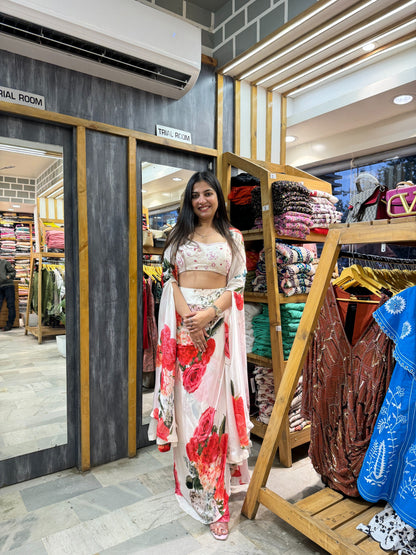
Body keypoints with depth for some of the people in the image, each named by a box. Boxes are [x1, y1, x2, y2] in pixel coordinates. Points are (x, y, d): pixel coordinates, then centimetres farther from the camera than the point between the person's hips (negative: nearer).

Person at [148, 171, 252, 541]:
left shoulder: (233, 237, 10)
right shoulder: (179, 235, 12)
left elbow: (237, 284, 3)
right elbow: (169, 277, 4)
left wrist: (210, 313, -13)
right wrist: (186, 315, -12)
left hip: (217, 323, -1)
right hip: (182, 322, 1)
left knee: (212, 399, 0)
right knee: (185, 397, 5)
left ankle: (214, 499, 14)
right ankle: (189, 475, 25)